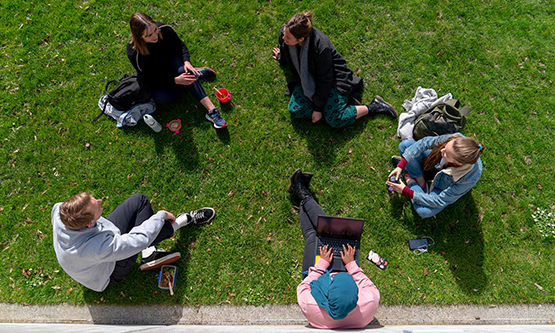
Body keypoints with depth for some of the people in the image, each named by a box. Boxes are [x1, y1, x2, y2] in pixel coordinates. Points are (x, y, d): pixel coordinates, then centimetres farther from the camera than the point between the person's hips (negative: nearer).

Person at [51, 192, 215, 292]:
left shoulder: (60, 212, -28)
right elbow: (140, 240, -36)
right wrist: (161, 215, -21)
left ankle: (149, 254, -1)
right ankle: (184, 220, 0)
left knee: (139, 200, -9)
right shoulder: (96, 247, -46)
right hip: (111, 274, -6)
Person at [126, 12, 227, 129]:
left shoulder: (164, 29, -25)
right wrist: (175, 80, -36)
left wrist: (186, 61, -25)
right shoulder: (133, 53, -33)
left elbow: (180, 46, -5)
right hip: (155, 76, -1)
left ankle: (211, 109, -36)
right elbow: (150, 79, -25)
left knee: (182, 70, -33)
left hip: (171, 62, 2)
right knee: (161, 98, -29)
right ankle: (197, 74, -13)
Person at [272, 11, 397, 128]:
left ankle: (374, 106, 1)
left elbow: (325, 80, -24)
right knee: (295, 110, -12)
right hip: (305, 79, 7)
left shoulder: (321, 47, -35)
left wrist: (318, 107, -20)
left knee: (334, 120, -21)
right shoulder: (284, 33, -17)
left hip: (333, 78, -7)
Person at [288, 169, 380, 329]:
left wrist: (322, 263, -21)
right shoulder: (369, 304, -42)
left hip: (316, 279, -1)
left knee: (311, 234, 7)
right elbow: (372, 288, -18)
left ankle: (302, 192, 33)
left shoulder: (311, 307, -45)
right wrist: (351, 264, -18)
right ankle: (303, 194, 28)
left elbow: (303, 288, -22)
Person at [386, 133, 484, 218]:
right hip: (438, 165, 4)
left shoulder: (469, 178, -42)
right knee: (405, 145, -14)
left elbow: (440, 201, -31)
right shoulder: (455, 139, -38)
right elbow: (425, 142, -21)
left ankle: (410, 181, 0)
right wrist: (401, 165, -26)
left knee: (424, 211, -27)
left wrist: (405, 191, -30)